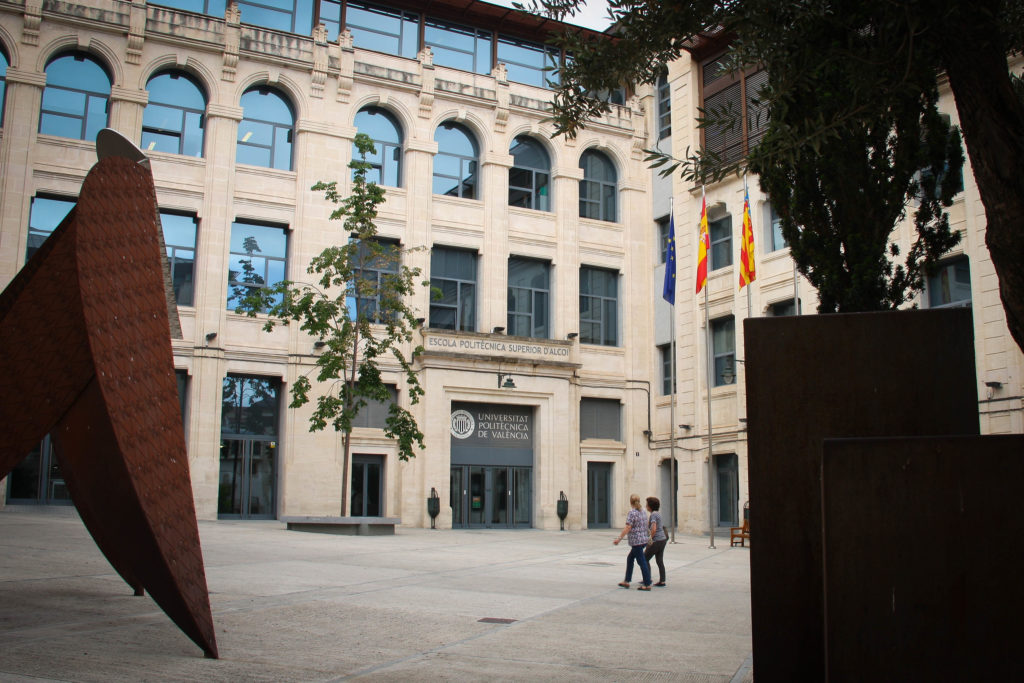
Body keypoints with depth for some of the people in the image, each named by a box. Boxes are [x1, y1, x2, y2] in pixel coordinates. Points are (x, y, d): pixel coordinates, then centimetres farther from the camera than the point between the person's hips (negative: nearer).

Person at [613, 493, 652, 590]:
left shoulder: (632, 513, -15)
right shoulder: (643, 512, 9)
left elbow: (627, 528, -19)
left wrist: (619, 538, -16)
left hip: (636, 541, -8)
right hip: (644, 540, 8)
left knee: (642, 562, -3)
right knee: (630, 559, 18)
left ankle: (647, 585, 1)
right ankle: (627, 581, 22)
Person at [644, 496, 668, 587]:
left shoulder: (653, 514, -15)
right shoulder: (658, 514, 14)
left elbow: (654, 529, -26)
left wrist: (650, 539, -15)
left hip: (657, 541, -9)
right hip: (663, 539, 9)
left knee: (645, 558, 3)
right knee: (660, 561, 10)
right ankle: (662, 581, 8)